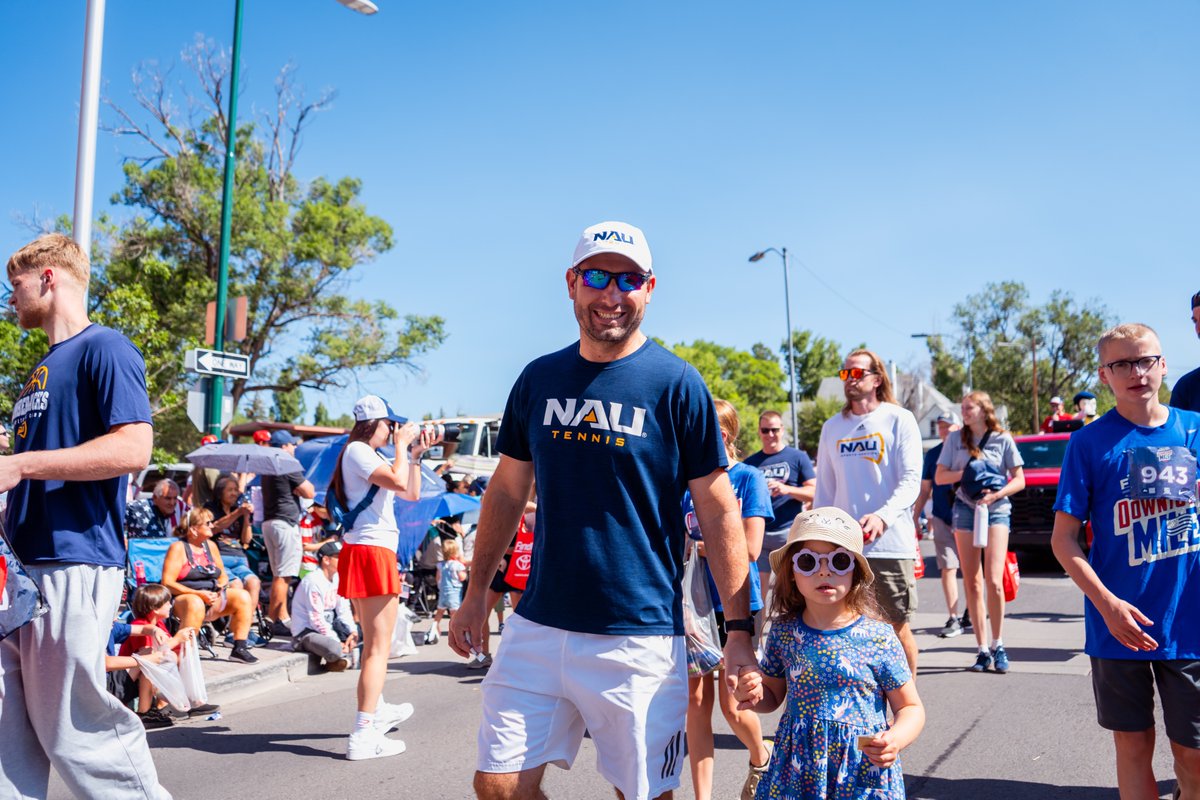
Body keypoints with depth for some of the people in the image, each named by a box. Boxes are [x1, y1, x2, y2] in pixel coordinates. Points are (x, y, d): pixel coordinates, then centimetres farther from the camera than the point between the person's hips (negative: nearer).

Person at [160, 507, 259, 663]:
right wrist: (198, 593, -22)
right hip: (183, 599, -7)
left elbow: (222, 574, 23)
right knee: (195, 604, -40)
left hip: (212, 599, 7)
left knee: (242, 596, -14)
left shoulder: (210, 545, 14)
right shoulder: (178, 548, -6)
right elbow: (167, 583, -14)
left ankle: (239, 648, -12)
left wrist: (223, 586, -2)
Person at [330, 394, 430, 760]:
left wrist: (416, 454, 14)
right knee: (379, 645, -12)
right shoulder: (357, 451, -10)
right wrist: (401, 444, -10)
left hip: (374, 551, 11)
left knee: (373, 642, 25)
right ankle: (363, 736, -15)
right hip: (370, 551, -11)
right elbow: (399, 482, -25)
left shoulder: (372, 456, 20)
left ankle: (377, 709, 43)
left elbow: (412, 494, 20)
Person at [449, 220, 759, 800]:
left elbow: (720, 515, -5)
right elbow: (507, 491, 15)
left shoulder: (677, 385, -6)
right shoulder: (539, 379, 6)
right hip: (537, 628, 4)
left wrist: (739, 631, -8)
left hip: (641, 638, -3)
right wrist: (476, 593, 14)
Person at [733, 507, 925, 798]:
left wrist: (896, 738, -21)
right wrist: (753, 696, -9)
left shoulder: (879, 638, -11)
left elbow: (911, 708, -1)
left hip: (863, 775, -2)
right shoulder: (784, 631, -2)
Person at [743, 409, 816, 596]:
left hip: (789, 531, -3)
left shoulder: (798, 457, 5)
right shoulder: (750, 462, 14)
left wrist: (787, 489, -17)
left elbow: (814, 492, -2)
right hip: (759, 534, 3)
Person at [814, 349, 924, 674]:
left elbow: (911, 480, -8)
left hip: (889, 542, -4)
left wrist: (882, 517, -25)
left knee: (897, 626, 3)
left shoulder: (899, 419, 1)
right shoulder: (832, 427, 15)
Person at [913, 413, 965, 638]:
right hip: (941, 518, 2)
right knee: (948, 568, -3)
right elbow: (925, 489, 13)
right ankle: (953, 619, -3)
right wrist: (915, 517, 9)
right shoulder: (932, 454, 8)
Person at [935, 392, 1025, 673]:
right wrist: (966, 472, -9)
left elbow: (1019, 480, 3)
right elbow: (939, 477, 6)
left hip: (996, 510, -2)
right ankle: (982, 649, 9)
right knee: (972, 582, 2)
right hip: (965, 509, 2)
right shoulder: (956, 439, 8)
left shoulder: (1002, 439, 2)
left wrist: (997, 494, -14)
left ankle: (998, 645, 3)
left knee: (994, 581, -12)